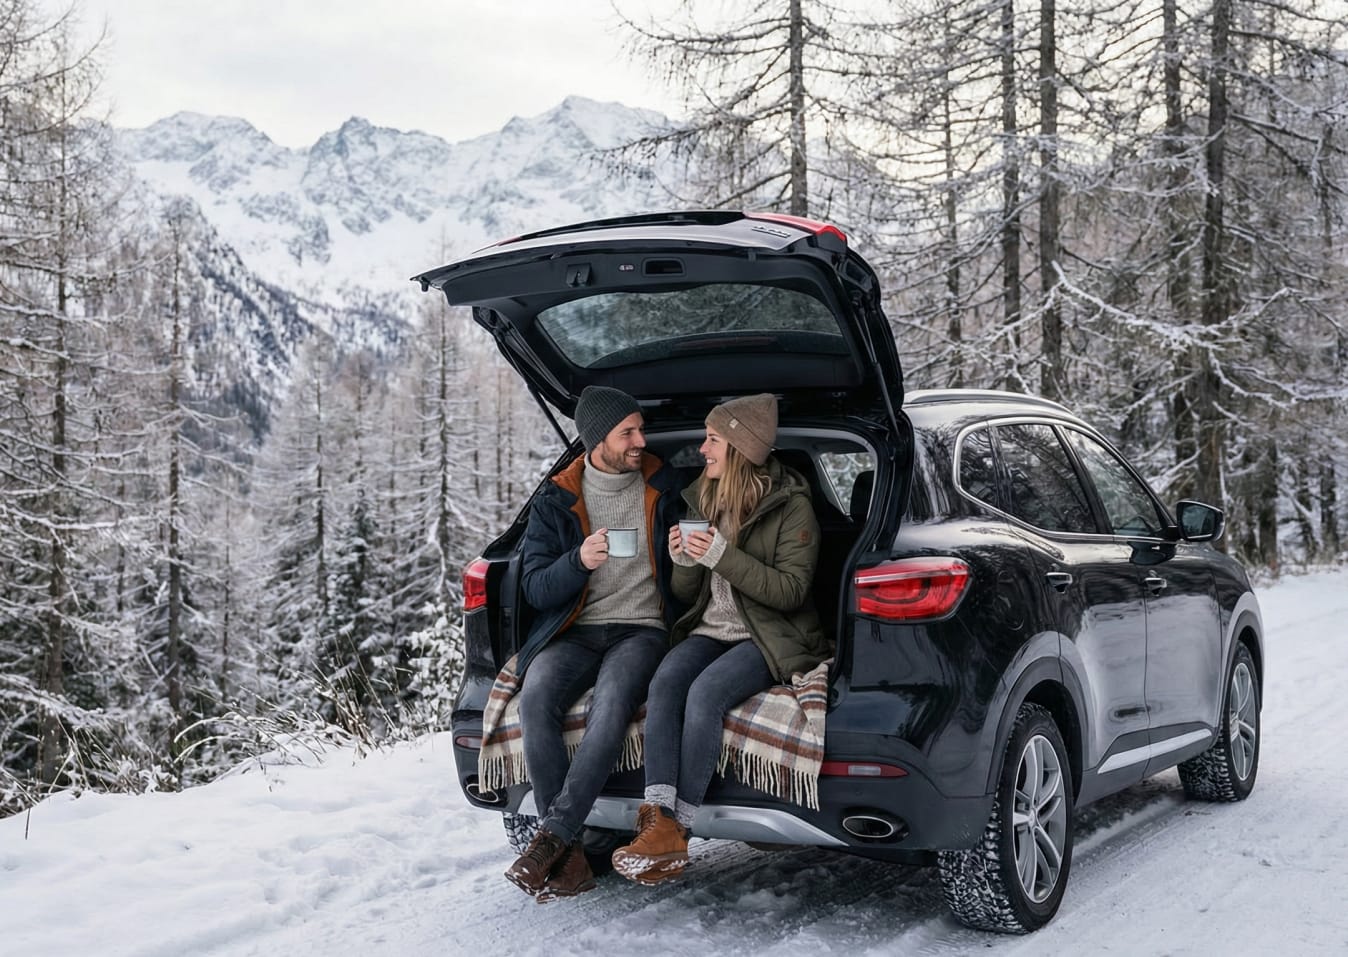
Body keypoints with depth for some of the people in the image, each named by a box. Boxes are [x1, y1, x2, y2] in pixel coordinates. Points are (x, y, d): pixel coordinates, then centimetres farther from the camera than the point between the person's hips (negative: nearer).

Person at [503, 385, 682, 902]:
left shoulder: (664, 487, 9)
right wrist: (579, 561, -18)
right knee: (536, 698, -31)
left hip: (642, 630, -1)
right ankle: (569, 853, -27)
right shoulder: (556, 502, 6)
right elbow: (535, 589, 1)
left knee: (611, 702, -35)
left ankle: (551, 836, -31)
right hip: (575, 631, 1)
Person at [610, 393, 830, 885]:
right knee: (664, 683, -26)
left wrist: (723, 557, -21)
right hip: (709, 630, 6)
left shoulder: (791, 507, -6)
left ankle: (680, 826, -26)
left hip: (770, 640, -5)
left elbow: (791, 591, -14)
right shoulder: (702, 500, 13)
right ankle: (658, 823, -36)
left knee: (705, 692, -33)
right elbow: (685, 593, 17)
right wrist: (684, 561, -7)